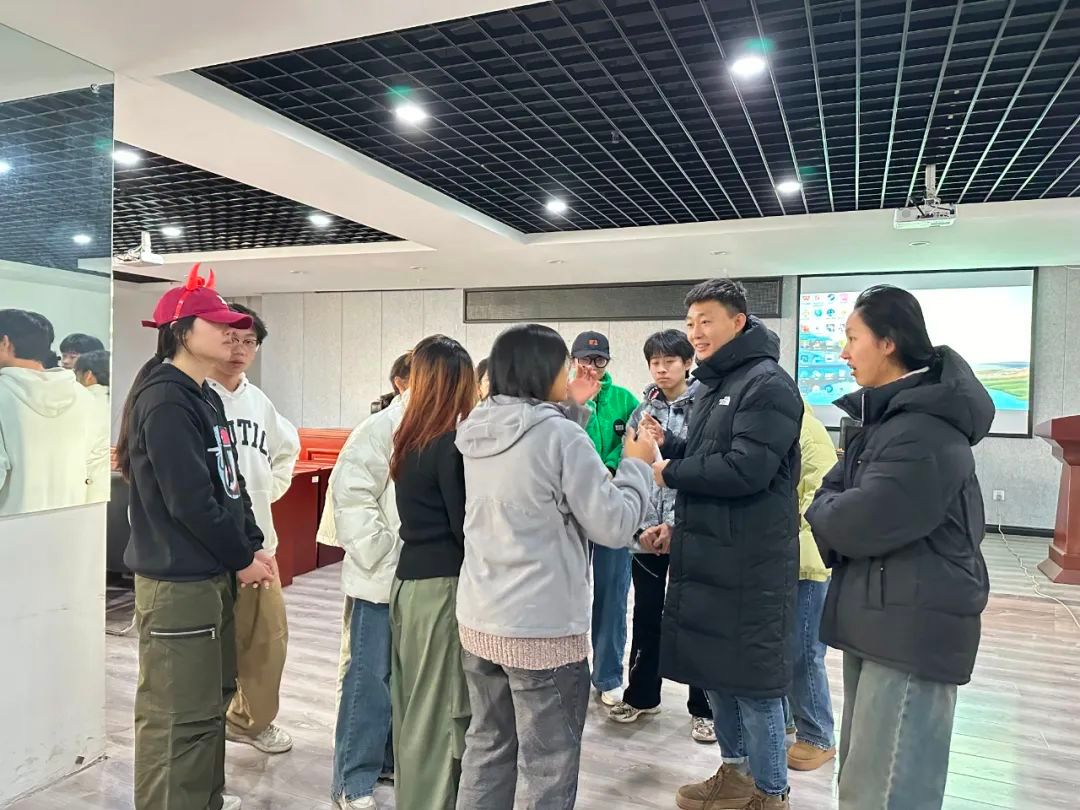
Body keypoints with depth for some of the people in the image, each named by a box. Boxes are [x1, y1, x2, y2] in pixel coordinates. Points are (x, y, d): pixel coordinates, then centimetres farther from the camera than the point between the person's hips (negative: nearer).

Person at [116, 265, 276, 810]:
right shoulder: (165, 399, -17)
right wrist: (242, 558, -12)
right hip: (177, 580, -10)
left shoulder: (206, 397, 13)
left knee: (212, 697, 21)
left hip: (213, 573, 10)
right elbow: (189, 499, -22)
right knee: (178, 713, 0)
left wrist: (254, 546, 6)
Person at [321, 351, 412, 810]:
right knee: (368, 677, 5)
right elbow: (349, 493, -15)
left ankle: (390, 757, 36)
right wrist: (379, 555, -15)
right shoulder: (379, 429, -11)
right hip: (381, 577, -6)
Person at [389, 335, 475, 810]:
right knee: (441, 709, 4)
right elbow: (466, 525, -13)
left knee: (413, 703, 18)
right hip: (442, 585, -8)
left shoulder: (409, 438, 6)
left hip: (408, 578, 8)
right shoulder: (451, 444, -16)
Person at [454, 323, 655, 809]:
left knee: (486, 749, 21)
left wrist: (571, 410, 16)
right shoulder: (559, 435, -18)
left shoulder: (476, 430, 2)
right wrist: (637, 465, 1)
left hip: (478, 621, 7)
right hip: (544, 629, -7)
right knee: (549, 770, 10)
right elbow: (613, 526, -14)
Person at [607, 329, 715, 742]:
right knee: (646, 615, 15)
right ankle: (642, 695, 31)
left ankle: (704, 707, 21)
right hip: (646, 530, 4)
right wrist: (641, 525, -5)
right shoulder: (642, 410, 7)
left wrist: (675, 523, -14)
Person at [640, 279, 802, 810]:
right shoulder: (711, 385, 14)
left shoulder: (768, 384, -14)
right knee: (715, 668, 18)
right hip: (708, 553, 9)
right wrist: (668, 442, 2)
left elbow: (746, 469, -25)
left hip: (751, 561, -9)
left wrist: (669, 473, -14)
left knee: (752, 677, 3)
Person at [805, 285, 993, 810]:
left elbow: (857, 522, -24)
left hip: (914, 629, -10)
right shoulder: (888, 416, 15)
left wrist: (825, 511, -4)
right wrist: (836, 513, -8)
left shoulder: (927, 431, -20)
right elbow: (833, 492, 13)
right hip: (876, 619, 10)